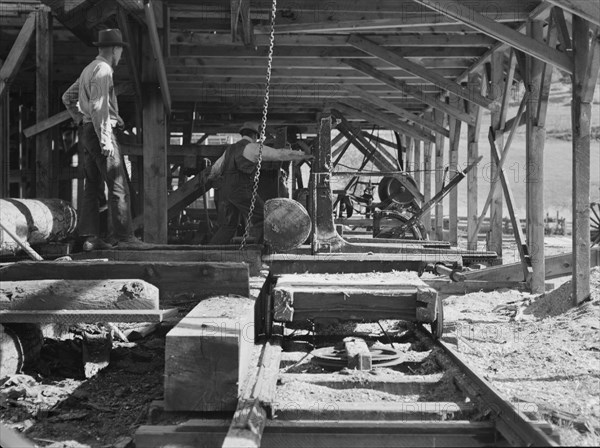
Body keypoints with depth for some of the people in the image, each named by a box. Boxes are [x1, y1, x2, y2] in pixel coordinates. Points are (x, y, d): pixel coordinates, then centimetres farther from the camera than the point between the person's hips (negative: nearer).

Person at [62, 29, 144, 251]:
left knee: (92, 187, 7)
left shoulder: (88, 70, 18)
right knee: (118, 185, -7)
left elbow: (67, 97, 27)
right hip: (100, 132, -10)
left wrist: (81, 122, 22)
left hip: (87, 132, 10)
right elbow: (98, 107, -21)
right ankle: (122, 235, -8)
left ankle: (90, 237, 6)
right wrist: (105, 140, -22)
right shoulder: (103, 70, -12)